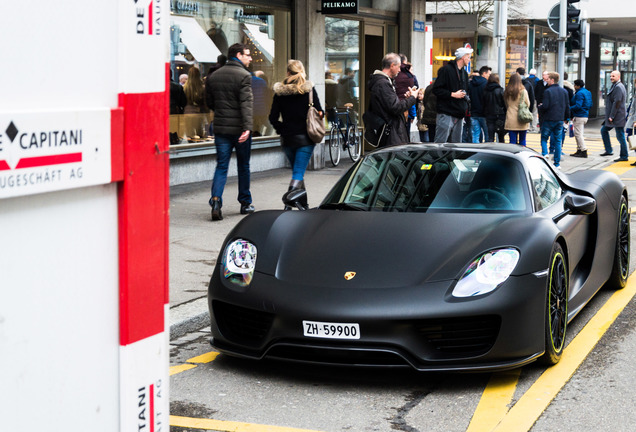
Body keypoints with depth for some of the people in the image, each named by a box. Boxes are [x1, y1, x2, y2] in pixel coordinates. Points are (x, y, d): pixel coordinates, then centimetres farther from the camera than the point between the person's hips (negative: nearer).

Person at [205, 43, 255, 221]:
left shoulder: (213, 76, 8)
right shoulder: (244, 76, -10)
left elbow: (209, 102, 14)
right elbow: (246, 103, -20)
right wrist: (247, 127, -26)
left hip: (220, 127, 4)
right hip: (239, 127, -4)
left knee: (221, 166, 5)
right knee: (243, 166, 11)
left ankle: (216, 199, -15)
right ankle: (245, 203, 20)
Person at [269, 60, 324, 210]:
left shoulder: (279, 91, 0)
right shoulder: (308, 89, -6)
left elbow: (273, 118, -1)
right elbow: (319, 113, -6)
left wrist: (283, 129, 14)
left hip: (287, 138, 3)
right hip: (305, 138, -3)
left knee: (297, 170, 19)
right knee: (299, 172, -6)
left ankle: (303, 204, 23)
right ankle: (289, 198, -29)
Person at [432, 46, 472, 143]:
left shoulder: (464, 73, 20)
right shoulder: (446, 69, -6)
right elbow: (436, 89, -11)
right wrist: (453, 94, -15)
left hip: (459, 115, 8)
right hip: (446, 113, -8)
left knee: (456, 145, 7)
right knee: (440, 142, -11)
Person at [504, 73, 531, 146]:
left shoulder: (506, 92, 0)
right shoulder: (523, 91, -9)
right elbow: (528, 104, 0)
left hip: (511, 121, 2)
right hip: (522, 120, -2)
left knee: (512, 141, 4)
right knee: (522, 141, 8)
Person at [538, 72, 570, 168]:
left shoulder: (548, 91, -11)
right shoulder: (564, 91, 8)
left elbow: (545, 106, -17)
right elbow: (567, 107, 10)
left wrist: (540, 107, 5)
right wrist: (565, 118, 21)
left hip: (548, 119, -5)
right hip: (560, 120, 5)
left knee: (544, 138, 9)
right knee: (558, 140, 8)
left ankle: (544, 154, -14)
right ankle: (557, 163, 7)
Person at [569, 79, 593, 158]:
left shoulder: (579, 93, -17)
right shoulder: (587, 92, 13)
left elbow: (578, 106, -24)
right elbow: (590, 105, 18)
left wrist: (569, 108, -14)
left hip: (579, 116, -10)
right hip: (585, 115, 10)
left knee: (578, 134, -6)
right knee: (577, 134, 17)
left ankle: (584, 151, -8)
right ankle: (579, 150, 20)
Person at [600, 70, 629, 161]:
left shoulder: (618, 87, -17)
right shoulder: (614, 86, 16)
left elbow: (617, 103, -22)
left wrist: (611, 116, -21)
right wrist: (609, 116, 18)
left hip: (618, 116, -11)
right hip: (612, 116, 11)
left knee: (620, 136, -5)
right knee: (604, 130, 18)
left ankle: (624, 156, 2)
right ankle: (608, 150, 23)